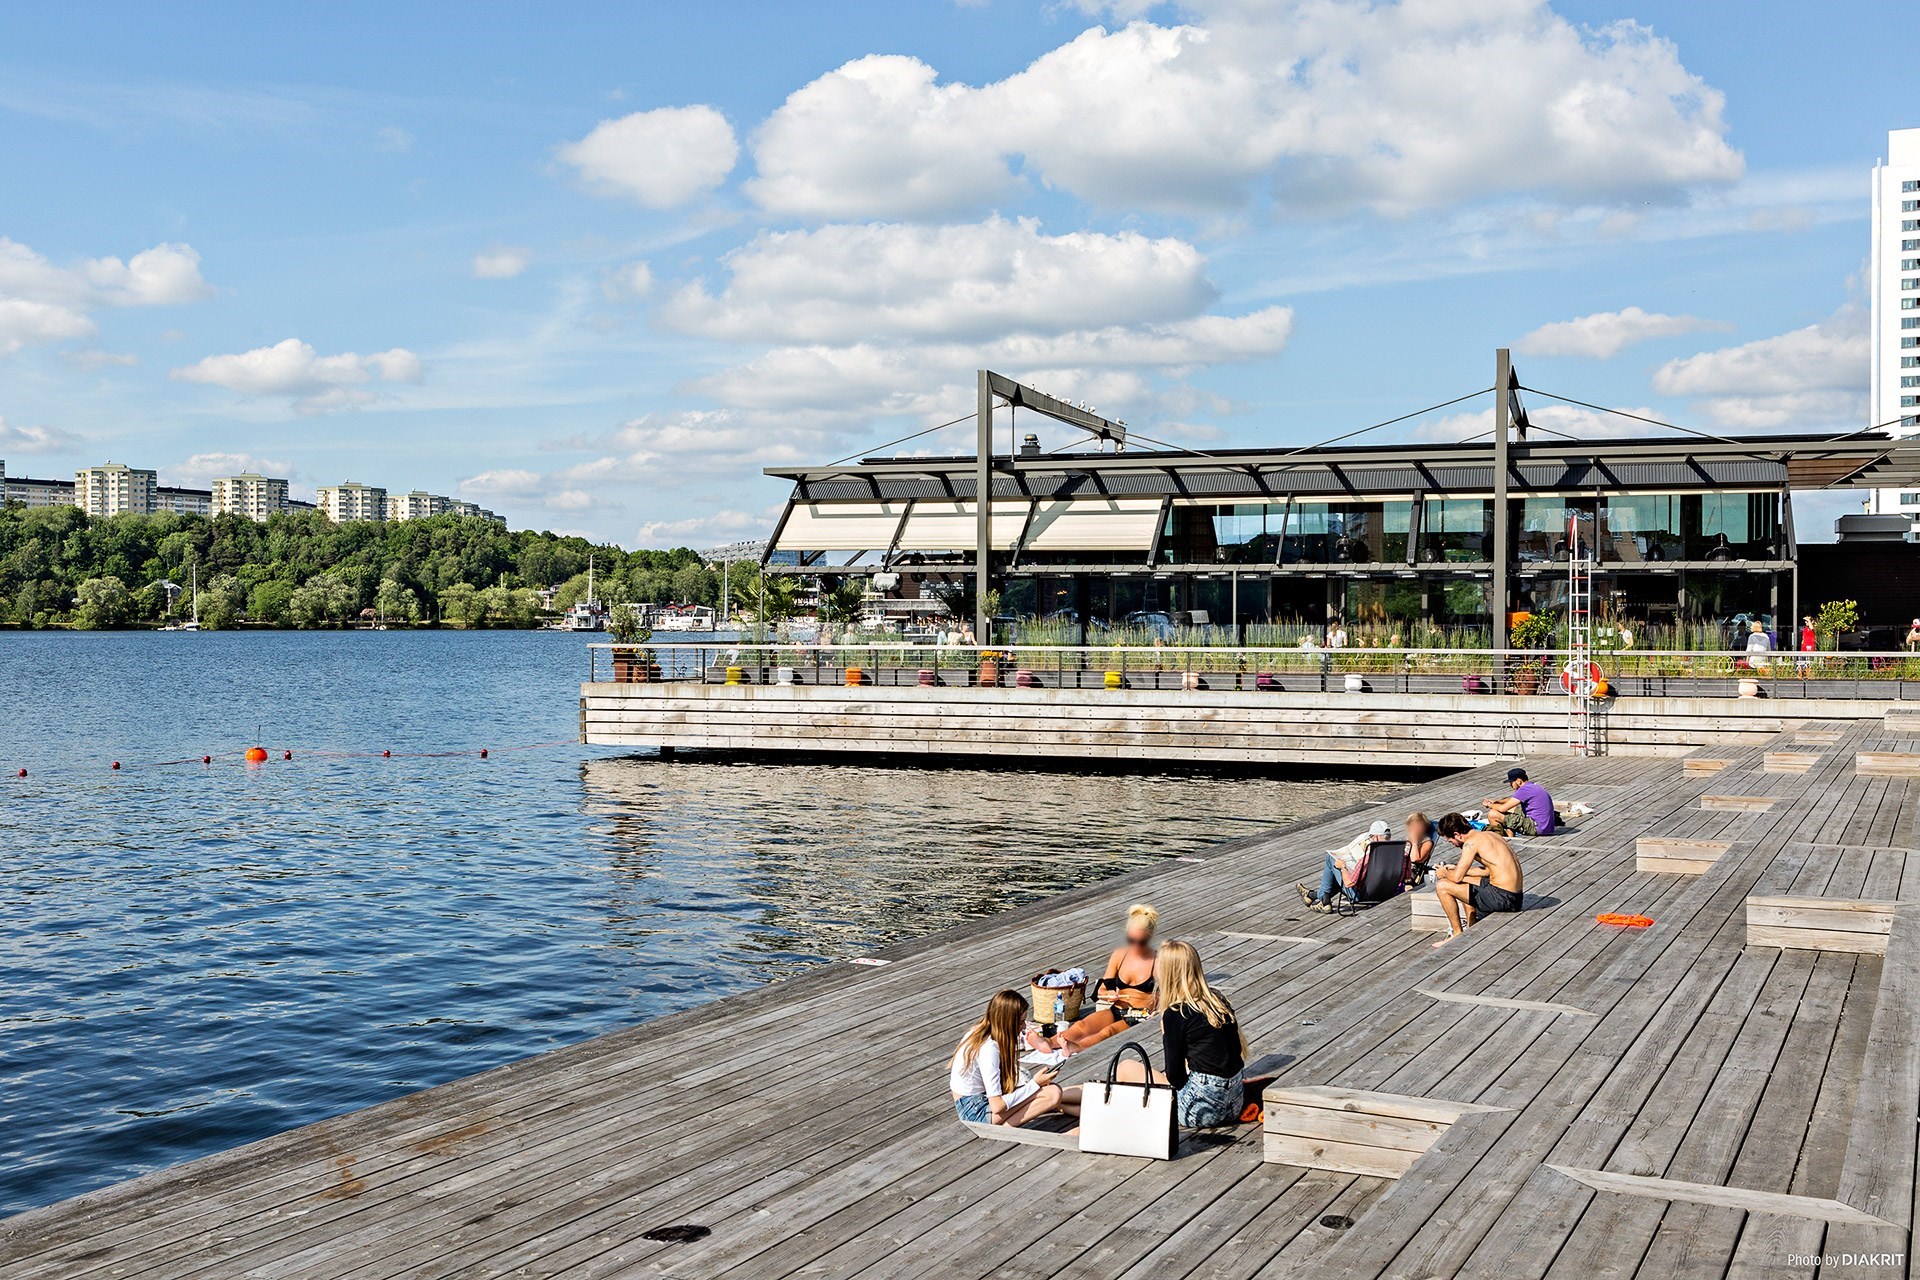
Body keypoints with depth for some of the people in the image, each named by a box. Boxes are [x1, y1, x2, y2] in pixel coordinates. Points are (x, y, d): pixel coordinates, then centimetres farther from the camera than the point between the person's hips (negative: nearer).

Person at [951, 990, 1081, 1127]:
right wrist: (1034, 1084, -16)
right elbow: (997, 1106, -25)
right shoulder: (988, 1049, -26)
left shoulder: (980, 1031, 0)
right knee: (1052, 1094, -17)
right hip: (976, 1113, -9)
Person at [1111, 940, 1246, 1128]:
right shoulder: (1220, 1001, 6)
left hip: (1201, 1111, -8)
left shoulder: (1174, 1015, -13)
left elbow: (1174, 1075, -11)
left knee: (1127, 1068, 7)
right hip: (1234, 1106, 8)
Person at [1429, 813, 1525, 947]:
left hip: (1503, 898, -10)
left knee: (1442, 886, -6)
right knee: (1464, 882, 31)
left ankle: (1458, 934, 6)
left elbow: (1457, 877, -15)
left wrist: (1443, 873, 7)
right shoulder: (1488, 835, 14)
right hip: (1515, 895, 10)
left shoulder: (1471, 842, -14)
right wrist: (1457, 869, 26)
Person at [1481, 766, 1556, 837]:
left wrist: (1489, 805, 5)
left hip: (1536, 828, -10)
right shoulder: (1533, 786, 14)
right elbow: (1512, 799, 31)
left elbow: (1503, 808, -14)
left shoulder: (1524, 790, -16)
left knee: (1492, 814, -11)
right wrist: (1496, 801, 17)